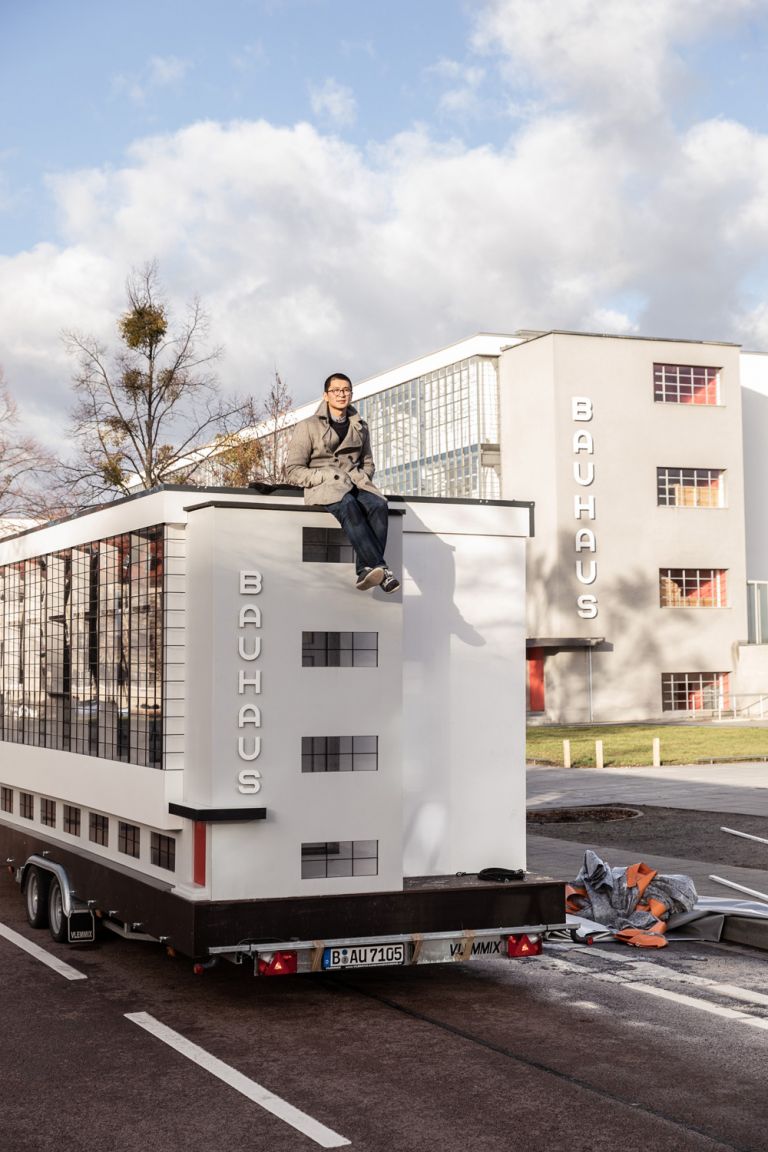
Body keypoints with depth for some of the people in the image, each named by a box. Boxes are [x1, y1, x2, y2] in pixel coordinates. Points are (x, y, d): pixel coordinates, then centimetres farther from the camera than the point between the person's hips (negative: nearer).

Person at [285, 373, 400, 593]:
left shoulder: (360, 428, 21)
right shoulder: (308, 427, 8)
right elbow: (293, 471, 2)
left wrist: (362, 476, 5)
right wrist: (329, 476, -11)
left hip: (355, 484, 4)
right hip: (322, 488, -4)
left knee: (378, 505, -32)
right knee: (348, 505, -38)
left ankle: (367, 570, -41)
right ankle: (380, 569, -49)